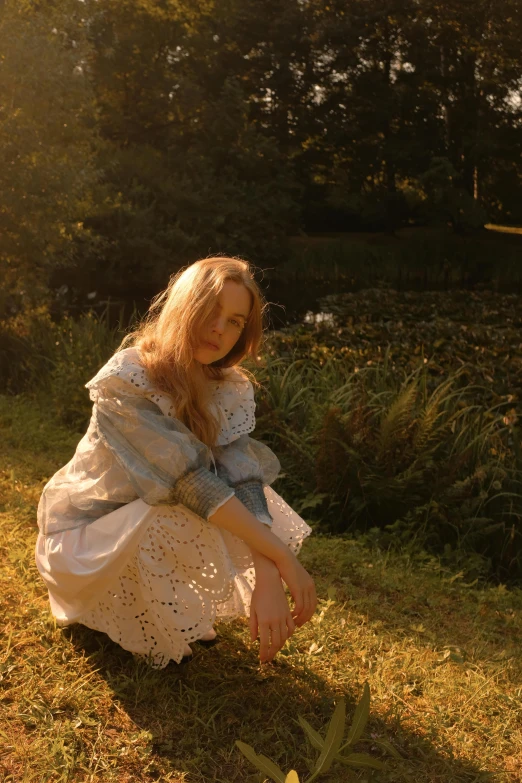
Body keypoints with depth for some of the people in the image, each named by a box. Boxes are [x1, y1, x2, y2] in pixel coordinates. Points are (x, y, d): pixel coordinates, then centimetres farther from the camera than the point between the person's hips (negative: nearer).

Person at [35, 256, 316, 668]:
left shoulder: (231, 389, -10)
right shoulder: (125, 381, -28)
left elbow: (244, 476, -23)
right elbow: (192, 483, -34)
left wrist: (268, 577, -38)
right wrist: (284, 559, -36)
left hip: (155, 523, 6)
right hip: (86, 532, -6)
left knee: (255, 508, -12)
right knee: (191, 521, -32)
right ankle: (158, 635, -4)